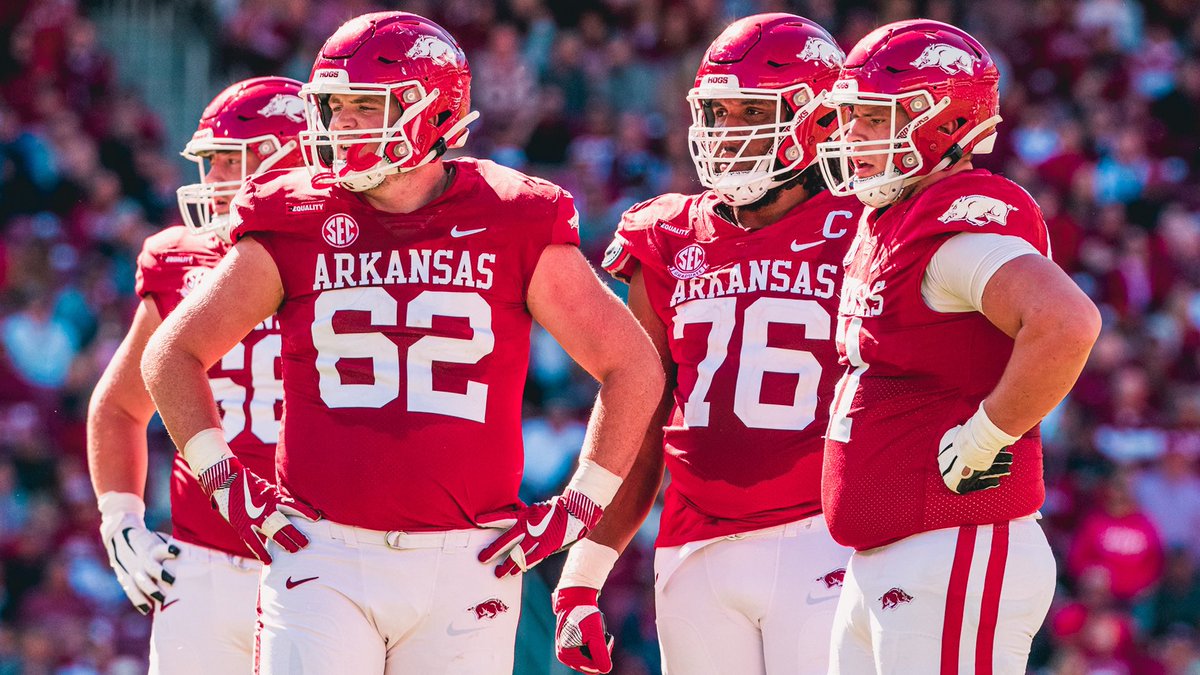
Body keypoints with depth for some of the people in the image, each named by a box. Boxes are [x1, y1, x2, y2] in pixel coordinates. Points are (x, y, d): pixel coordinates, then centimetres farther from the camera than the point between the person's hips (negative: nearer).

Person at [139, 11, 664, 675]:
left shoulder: (512, 228, 1)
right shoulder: (297, 226, 3)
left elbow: (634, 369, 8)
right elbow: (172, 353, 14)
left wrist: (580, 506, 2)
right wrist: (224, 479, 5)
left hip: (465, 569, 0)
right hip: (326, 563, 0)